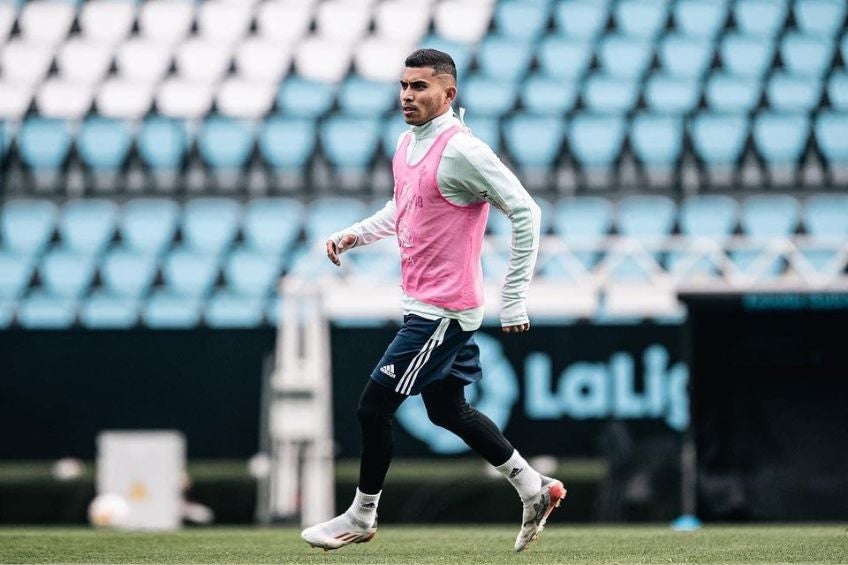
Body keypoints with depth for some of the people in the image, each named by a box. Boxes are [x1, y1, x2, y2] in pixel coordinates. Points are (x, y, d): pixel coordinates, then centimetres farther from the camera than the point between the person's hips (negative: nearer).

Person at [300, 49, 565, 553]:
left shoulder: (462, 151, -20)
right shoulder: (408, 143, 8)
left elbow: (525, 212, -22)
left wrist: (515, 299, -22)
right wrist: (357, 234, 9)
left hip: (443, 311, -9)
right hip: (426, 304, 9)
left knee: (374, 407, -3)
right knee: (449, 411, 17)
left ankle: (362, 517, 13)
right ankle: (534, 488, 27)